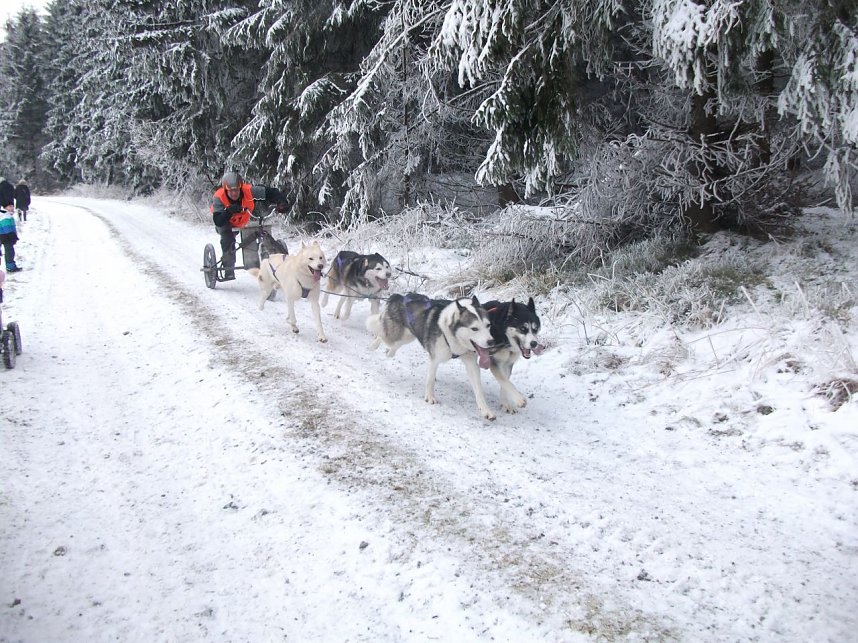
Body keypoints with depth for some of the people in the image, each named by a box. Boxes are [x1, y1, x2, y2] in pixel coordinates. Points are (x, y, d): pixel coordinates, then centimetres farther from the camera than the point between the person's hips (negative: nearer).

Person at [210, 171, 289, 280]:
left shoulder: (248, 190, -34)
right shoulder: (218, 197, -35)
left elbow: (270, 192, -31)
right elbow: (218, 222, -40)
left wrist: (281, 202, -48)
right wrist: (229, 211, -56)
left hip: (245, 220, 4)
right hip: (226, 222, -3)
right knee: (228, 240, -25)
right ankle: (229, 271, -14)